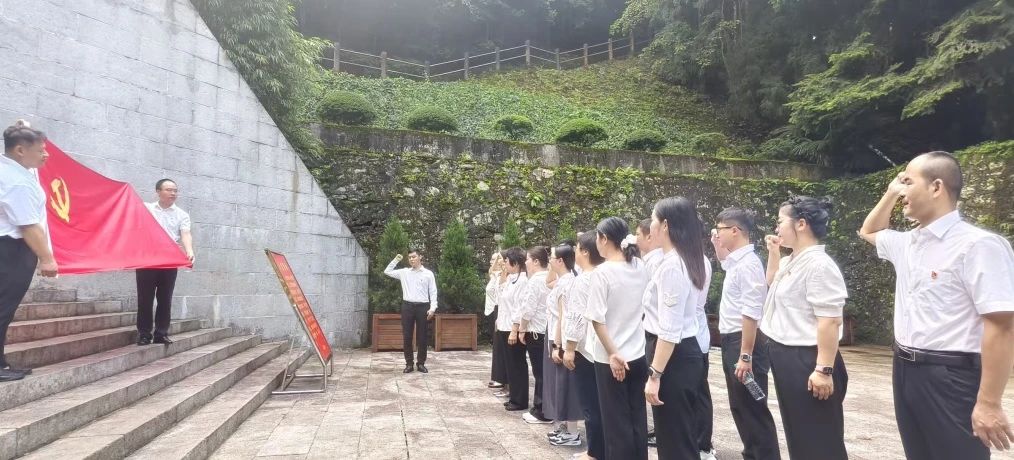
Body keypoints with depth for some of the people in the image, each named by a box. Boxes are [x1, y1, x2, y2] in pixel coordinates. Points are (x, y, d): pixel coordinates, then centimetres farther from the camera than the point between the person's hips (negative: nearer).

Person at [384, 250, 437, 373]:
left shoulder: (428, 274, 3)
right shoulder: (404, 272, 9)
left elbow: (433, 292, 1)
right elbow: (387, 272, 16)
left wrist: (432, 308, -8)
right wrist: (396, 260, 9)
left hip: (422, 307, -2)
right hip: (407, 306, 2)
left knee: (422, 337, 3)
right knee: (407, 337, 2)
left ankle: (421, 363, 13)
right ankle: (409, 363, 12)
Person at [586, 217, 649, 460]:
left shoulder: (602, 272, -15)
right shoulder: (641, 267, 2)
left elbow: (598, 319, -17)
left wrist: (613, 353, -13)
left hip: (611, 357, -5)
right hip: (638, 353, 6)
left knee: (616, 419, 6)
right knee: (637, 416, 14)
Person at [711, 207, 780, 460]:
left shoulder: (748, 263, -19)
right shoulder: (736, 261, 10)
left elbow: (751, 314, -24)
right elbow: (725, 263, 39)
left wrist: (746, 356, -24)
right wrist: (717, 246, 20)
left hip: (744, 342, -10)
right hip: (731, 342, 10)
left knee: (753, 410, 0)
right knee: (739, 408, 19)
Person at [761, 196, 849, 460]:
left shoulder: (819, 265, -19)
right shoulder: (792, 262, 10)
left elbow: (829, 321, -24)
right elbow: (772, 285, 30)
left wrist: (824, 369, -25)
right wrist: (773, 253, 15)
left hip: (806, 360, -10)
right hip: (785, 357, 10)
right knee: (797, 433, 21)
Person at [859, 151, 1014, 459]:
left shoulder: (978, 245, -15)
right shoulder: (907, 243, 9)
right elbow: (869, 231, 31)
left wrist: (988, 403, -21)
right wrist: (890, 194, 15)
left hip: (950, 377, -7)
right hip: (906, 371, 8)